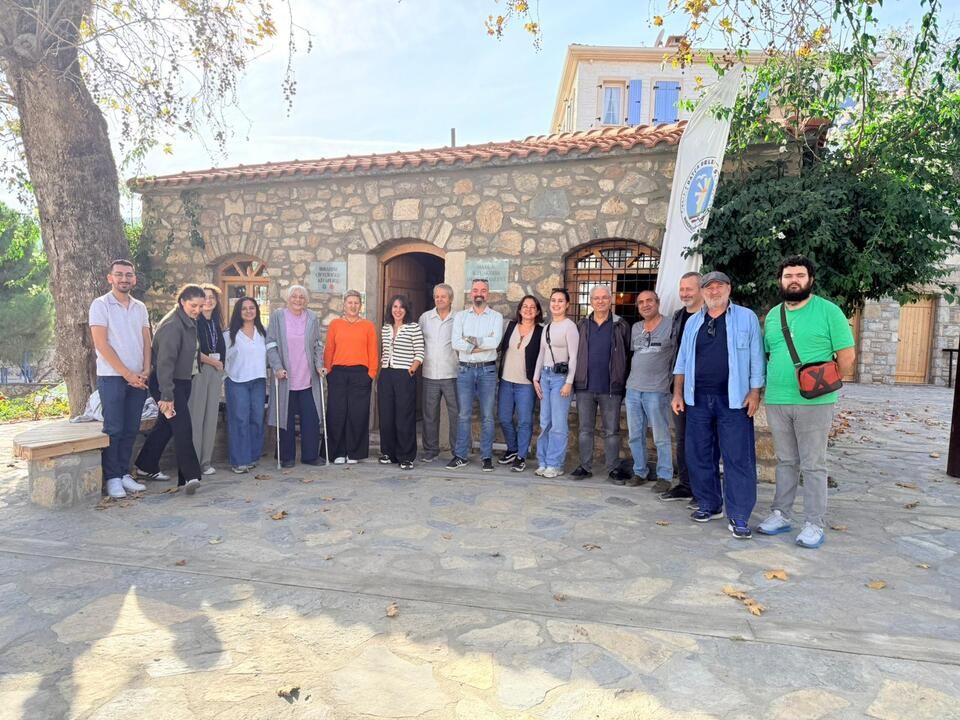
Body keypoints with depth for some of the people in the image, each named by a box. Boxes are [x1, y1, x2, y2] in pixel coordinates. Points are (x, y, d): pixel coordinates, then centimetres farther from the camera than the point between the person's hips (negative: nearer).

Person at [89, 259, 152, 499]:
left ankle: (124, 473, 17)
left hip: (138, 378, 5)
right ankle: (112, 478, 7)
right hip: (112, 377, -5)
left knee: (131, 429, 8)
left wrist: (145, 371, -2)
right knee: (113, 429, -2)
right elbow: (101, 344, -9)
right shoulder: (101, 305, -3)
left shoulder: (140, 307, 12)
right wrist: (127, 374, -11)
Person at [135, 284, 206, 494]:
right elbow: (164, 362, -24)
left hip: (182, 381, 10)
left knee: (165, 425, 18)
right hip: (167, 383, -10)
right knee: (182, 427, -15)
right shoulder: (172, 325, -19)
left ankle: (147, 466, 33)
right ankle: (190, 476, -16)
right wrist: (166, 396, -26)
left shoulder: (189, 323, 11)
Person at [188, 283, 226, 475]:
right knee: (196, 416, -6)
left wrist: (220, 366, 5)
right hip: (198, 371, -6)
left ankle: (206, 461, 13)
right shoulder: (194, 322, -5)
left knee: (212, 416, 6)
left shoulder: (217, 323, 16)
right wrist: (214, 362, -4)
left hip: (215, 371, 6)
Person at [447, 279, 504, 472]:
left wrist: (470, 340, -9)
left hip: (487, 370, -1)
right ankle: (461, 456, 13)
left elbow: (495, 342, -12)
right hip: (465, 370, 1)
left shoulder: (496, 317, 4)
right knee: (464, 415, 5)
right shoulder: (460, 316, 7)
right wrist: (481, 346, -13)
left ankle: (486, 457, 12)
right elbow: (455, 342, -7)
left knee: (487, 416, 4)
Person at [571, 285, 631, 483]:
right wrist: (576, 379, 4)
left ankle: (614, 469, 13)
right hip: (585, 386, 3)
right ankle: (585, 467, 17)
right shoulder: (583, 325, 9)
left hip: (611, 388, -2)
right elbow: (575, 353, 10)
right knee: (585, 429, 8)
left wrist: (624, 383, -3)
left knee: (612, 431, 5)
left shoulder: (621, 326, 2)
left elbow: (629, 355, 1)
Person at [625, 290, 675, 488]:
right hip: (633, 390, 6)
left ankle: (664, 476, 9)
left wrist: (669, 379, -4)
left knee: (661, 438, -1)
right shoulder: (635, 328, 13)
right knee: (635, 436, 11)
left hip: (657, 391, -5)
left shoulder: (670, 327, -4)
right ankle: (640, 472, 22)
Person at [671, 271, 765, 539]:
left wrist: (754, 392, -7)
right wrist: (678, 393, 8)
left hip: (733, 400, -4)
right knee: (699, 456, 9)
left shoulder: (746, 318, 3)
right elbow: (682, 360, 15)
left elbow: (756, 357, 0)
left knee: (738, 458, -3)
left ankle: (739, 517, 4)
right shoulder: (693, 322, 14)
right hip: (698, 399, 4)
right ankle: (709, 505, 23)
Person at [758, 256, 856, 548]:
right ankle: (780, 514, 24)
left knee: (813, 465, 2)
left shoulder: (828, 311, -4)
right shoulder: (772, 315, 11)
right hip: (776, 402, 5)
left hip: (814, 403, -4)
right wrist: (768, 387, 10)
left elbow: (847, 355, -4)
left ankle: (814, 524, 11)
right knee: (785, 462, 14)